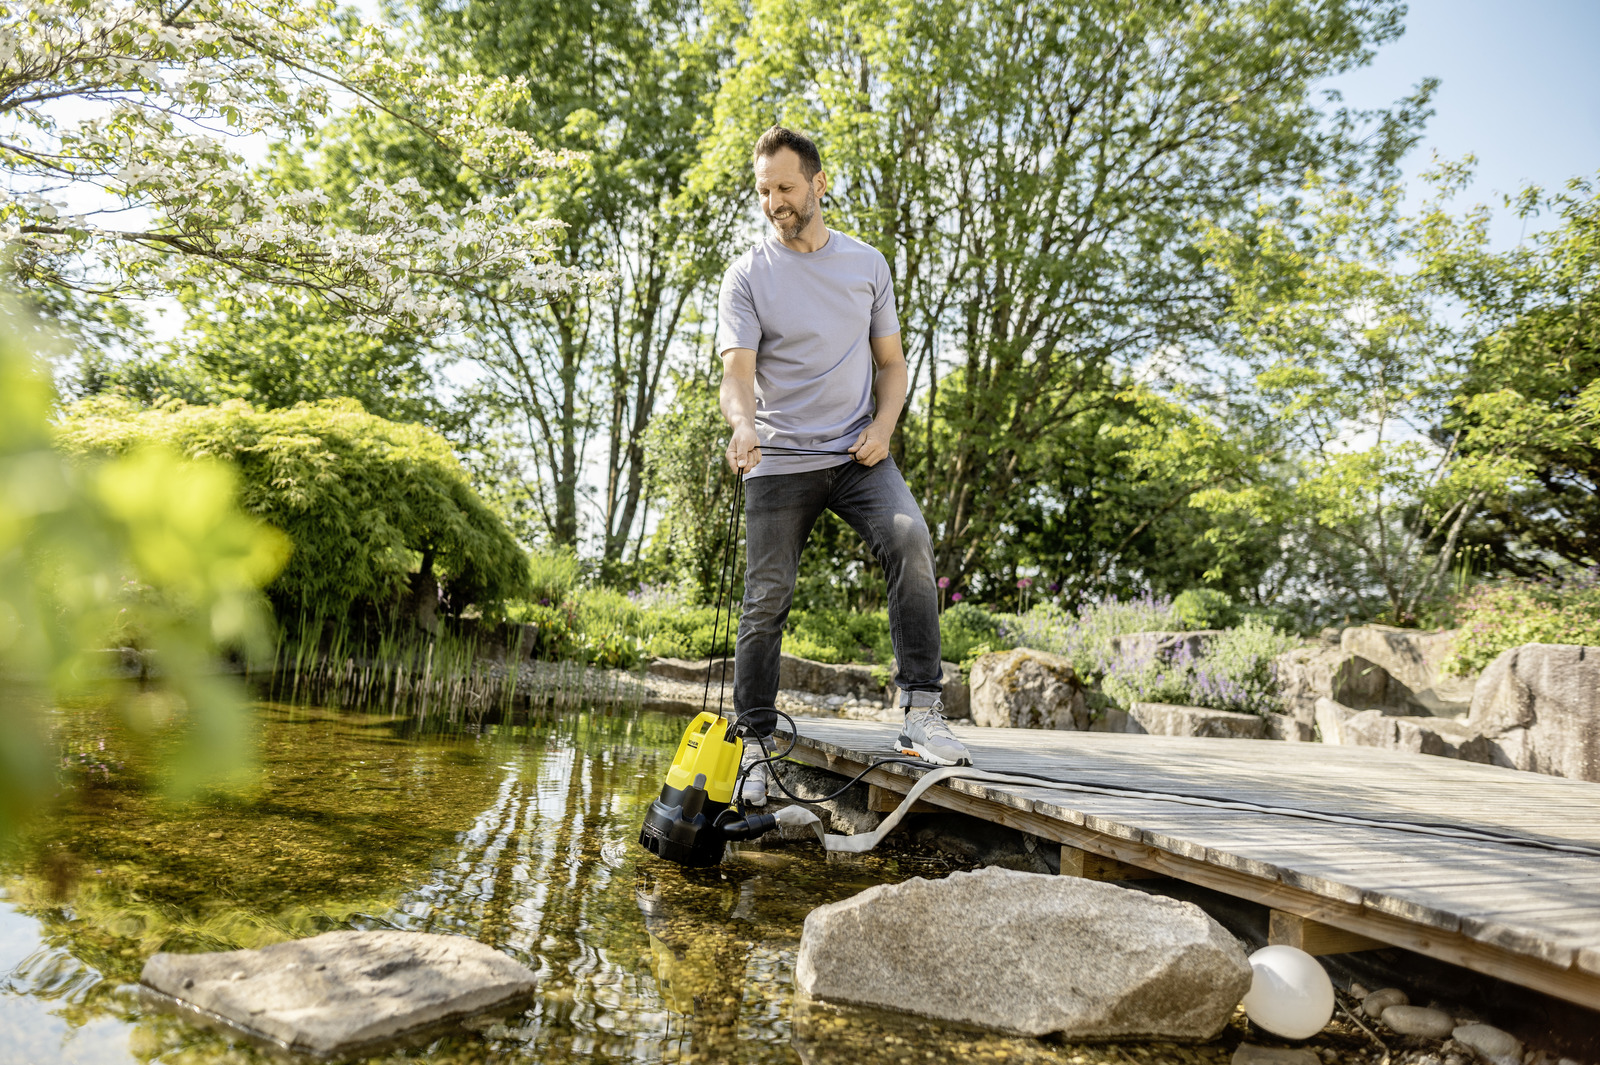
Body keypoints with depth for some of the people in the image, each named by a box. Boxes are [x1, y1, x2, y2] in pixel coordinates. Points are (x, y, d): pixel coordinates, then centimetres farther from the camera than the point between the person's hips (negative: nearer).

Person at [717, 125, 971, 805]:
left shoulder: (868, 263, 10)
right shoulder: (747, 275, 2)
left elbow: (891, 362, 14)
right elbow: (738, 371, -11)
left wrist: (883, 426, -6)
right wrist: (743, 423, -33)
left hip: (858, 455, 1)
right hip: (778, 462, -1)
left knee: (910, 540, -26)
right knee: (765, 603, -1)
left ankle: (922, 712, -21)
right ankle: (755, 749, 14)